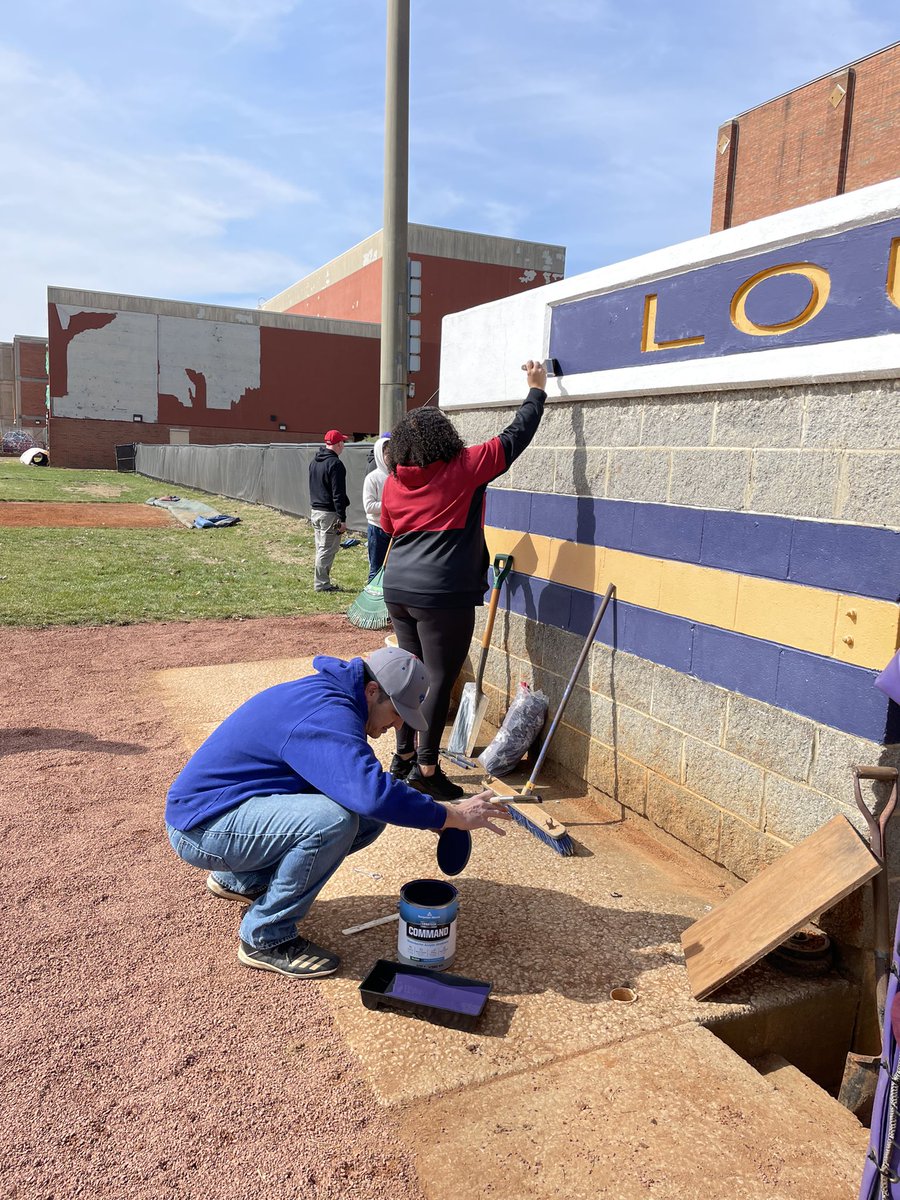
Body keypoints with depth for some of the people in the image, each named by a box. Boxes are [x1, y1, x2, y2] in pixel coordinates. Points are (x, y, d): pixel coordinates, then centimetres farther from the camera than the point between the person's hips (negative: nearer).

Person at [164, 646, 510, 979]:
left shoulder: (329, 694, 5)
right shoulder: (326, 716, -26)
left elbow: (362, 784, 16)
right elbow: (373, 793, -39)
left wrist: (434, 815, 4)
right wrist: (454, 816, -25)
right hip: (200, 824, -10)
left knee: (369, 818, 2)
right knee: (333, 821, -31)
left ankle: (242, 880, 19)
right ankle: (266, 940, -8)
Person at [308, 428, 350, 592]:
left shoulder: (314, 462, 12)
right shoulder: (335, 464, -16)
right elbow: (338, 494, -18)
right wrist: (342, 519, -17)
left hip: (315, 511, 9)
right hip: (329, 513, -9)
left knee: (321, 548, 15)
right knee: (327, 550, -3)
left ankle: (322, 582, 20)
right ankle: (322, 584, 1)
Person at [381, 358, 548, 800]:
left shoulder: (393, 482, 7)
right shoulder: (464, 468, -8)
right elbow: (515, 437, 0)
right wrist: (536, 389, 12)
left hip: (398, 588, 7)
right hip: (442, 594, -7)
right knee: (440, 678, 0)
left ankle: (404, 756, 26)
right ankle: (426, 769, 5)